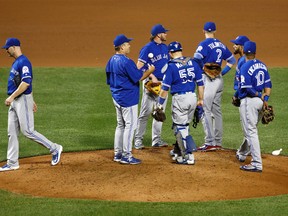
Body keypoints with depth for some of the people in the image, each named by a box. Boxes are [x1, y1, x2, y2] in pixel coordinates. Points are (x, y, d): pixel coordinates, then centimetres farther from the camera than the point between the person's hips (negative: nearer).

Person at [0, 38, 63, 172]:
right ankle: (12, 163, 12)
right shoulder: (16, 62, 17)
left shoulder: (23, 62, -16)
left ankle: (55, 149, 1)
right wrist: (31, 101, 26)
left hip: (22, 100, -10)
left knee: (27, 131, -9)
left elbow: (26, 83, -25)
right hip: (14, 102, 10)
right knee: (12, 133, 8)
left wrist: (11, 97, -24)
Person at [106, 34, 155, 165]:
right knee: (130, 125, -4)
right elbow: (139, 77, -18)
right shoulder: (126, 62, -20)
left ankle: (118, 154, 20)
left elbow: (109, 81, 15)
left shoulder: (111, 61, 9)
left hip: (116, 98, 9)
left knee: (120, 125, 17)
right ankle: (126, 156, -4)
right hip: (128, 99, -9)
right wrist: (150, 71, -2)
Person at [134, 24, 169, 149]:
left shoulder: (165, 47, 13)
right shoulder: (147, 48, -10)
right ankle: (138, 139, -3)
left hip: (163, 83, 7)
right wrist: (152, 76, -21)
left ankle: (156, 140, 15)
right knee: (146, 112, -8)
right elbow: (139, 67, -13)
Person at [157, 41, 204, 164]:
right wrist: (201, 99, 17)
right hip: (192, 97, 5)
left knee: (180, 128, 3)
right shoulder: (193, 63, 4)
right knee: (183, 126, 21)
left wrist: (160, 104, -3)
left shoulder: (171, 66, -10)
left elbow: (165, 88, -10)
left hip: (179, 99, -5)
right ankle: (180, 150, 28)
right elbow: (200, 83, 8)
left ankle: (188, 156, 1)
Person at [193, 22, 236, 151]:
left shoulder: (204, 44, -9)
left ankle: (210, 143, -13)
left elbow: (196, 60, -23)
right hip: (219, 80, 7)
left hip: (209, 80, -7)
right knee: (217, 111, 12)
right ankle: (218, 142, 15)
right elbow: (232, 60, 21)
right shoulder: (221, 45, 13)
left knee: (205, 111, -7)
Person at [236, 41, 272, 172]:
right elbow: (268, 84, 6)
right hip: (260, 102, 8)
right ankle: (242, 154, 45)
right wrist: (265, 97, -1)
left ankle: (257, 164, -11)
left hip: (249, 101, -8)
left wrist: (260, 96, -8)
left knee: (251, 132, -7)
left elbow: (247, 88, -21)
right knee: (250, 129, 24)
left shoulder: (245, 67, -16)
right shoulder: (262, 65, 8)